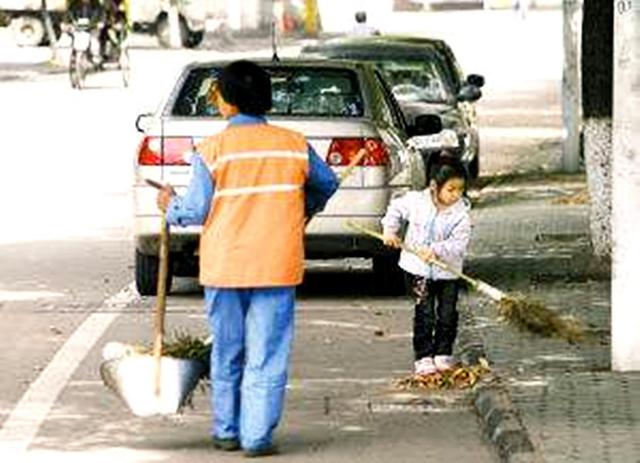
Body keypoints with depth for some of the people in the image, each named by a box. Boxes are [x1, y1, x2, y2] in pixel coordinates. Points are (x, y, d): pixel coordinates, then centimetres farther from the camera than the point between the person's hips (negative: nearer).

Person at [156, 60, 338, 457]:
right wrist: (307, 208, 35)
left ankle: (227, 432, 22)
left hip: (224, 268, 0)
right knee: (267, 357, 3)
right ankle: (258, 436, -1)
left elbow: (196, 211, -6)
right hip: (277, 268, 1)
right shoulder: (294, 145, -1)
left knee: (227, 355, 14)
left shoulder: (213, 149, -9)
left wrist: (171, 206, 15)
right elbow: (327, 183, 15)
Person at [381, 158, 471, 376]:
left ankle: (443, 355, 19)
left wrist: (436, 251, -31)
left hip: (447, 272, 1)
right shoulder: (415, 201, -8)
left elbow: (458, 243, -18)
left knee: (447, 315, 3)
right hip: (418, 270, -1)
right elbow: (396, 210, 12)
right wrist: (389, 230, 0)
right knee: (424, 314, -4)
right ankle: (424, 358, 2)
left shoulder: (461, 214, -12)